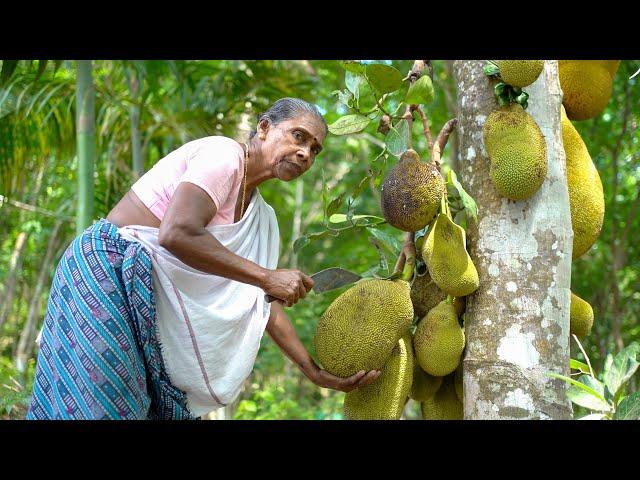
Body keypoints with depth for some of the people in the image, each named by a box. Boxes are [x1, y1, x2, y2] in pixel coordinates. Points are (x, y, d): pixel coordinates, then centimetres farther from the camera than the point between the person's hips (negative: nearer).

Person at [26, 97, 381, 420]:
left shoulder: (262, 219, 14)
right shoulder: (224, 154, -14)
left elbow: (264, 304, 12)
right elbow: (177, 234, -28)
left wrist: (315, 371, 3)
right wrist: (266, 277, -23)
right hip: (105, 270, -9)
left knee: (166, 407, 7)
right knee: (104, 409, -12)